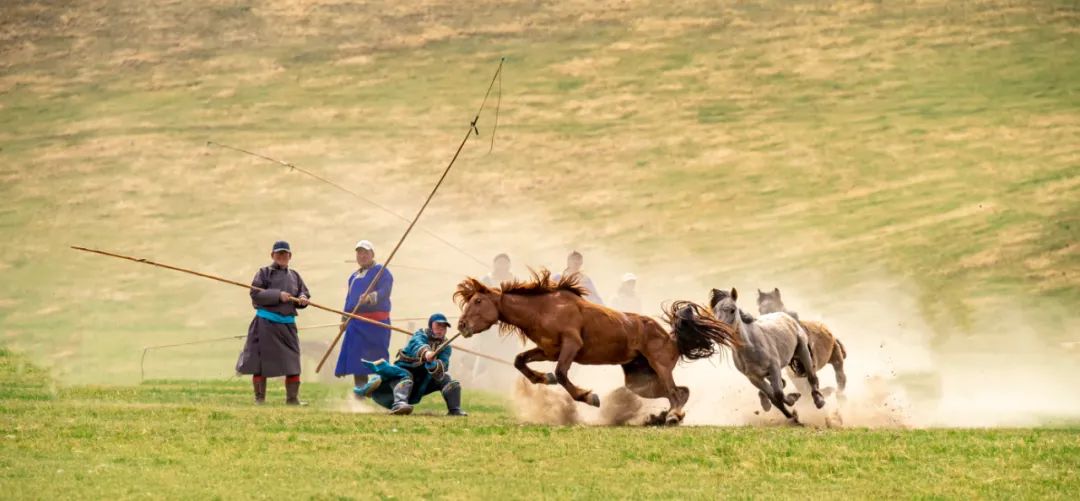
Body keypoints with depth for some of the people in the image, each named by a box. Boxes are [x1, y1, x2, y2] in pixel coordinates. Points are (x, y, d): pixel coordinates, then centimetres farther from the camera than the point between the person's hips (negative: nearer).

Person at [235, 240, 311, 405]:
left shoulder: (294, 276, 15)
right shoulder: (264, 273, 0)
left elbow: (305, 293, 19)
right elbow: (255, 294, -11)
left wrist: (303, 299, -6)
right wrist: (278, 295, -19)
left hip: (288, 325, 4)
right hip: (266, 324, -4)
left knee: (292, 363, 2)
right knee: (261, 361, -1)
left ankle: (293, 398, 10)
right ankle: (259, 399, 8)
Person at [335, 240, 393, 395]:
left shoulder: (381, 271, -2)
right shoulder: (353, 276, 22)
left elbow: (384, 292, -18)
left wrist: (370, 298, -37)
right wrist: (344, 320, 22)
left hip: (376, 322, -7)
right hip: (356, 323, 7)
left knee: (378, 360, -9)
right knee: (356, 359, 4)